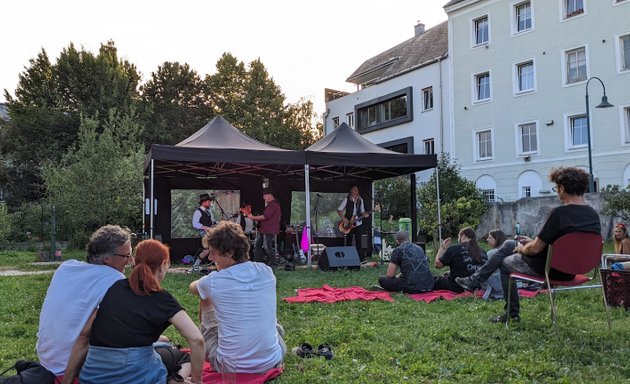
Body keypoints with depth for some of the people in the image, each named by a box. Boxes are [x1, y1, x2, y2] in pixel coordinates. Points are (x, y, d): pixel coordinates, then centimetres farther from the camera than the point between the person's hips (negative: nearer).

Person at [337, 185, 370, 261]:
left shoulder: (360, 200, 10)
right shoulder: (347, 199, -4)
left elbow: (362, 211, 17)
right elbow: (339, 210, -4)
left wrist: (364, 214, -6)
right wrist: (343, 219, -14)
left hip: (358, 223, 4)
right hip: (348, 224, -3)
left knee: (358, 241, 4)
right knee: (348, 241, 0)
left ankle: (360, 257, 9)